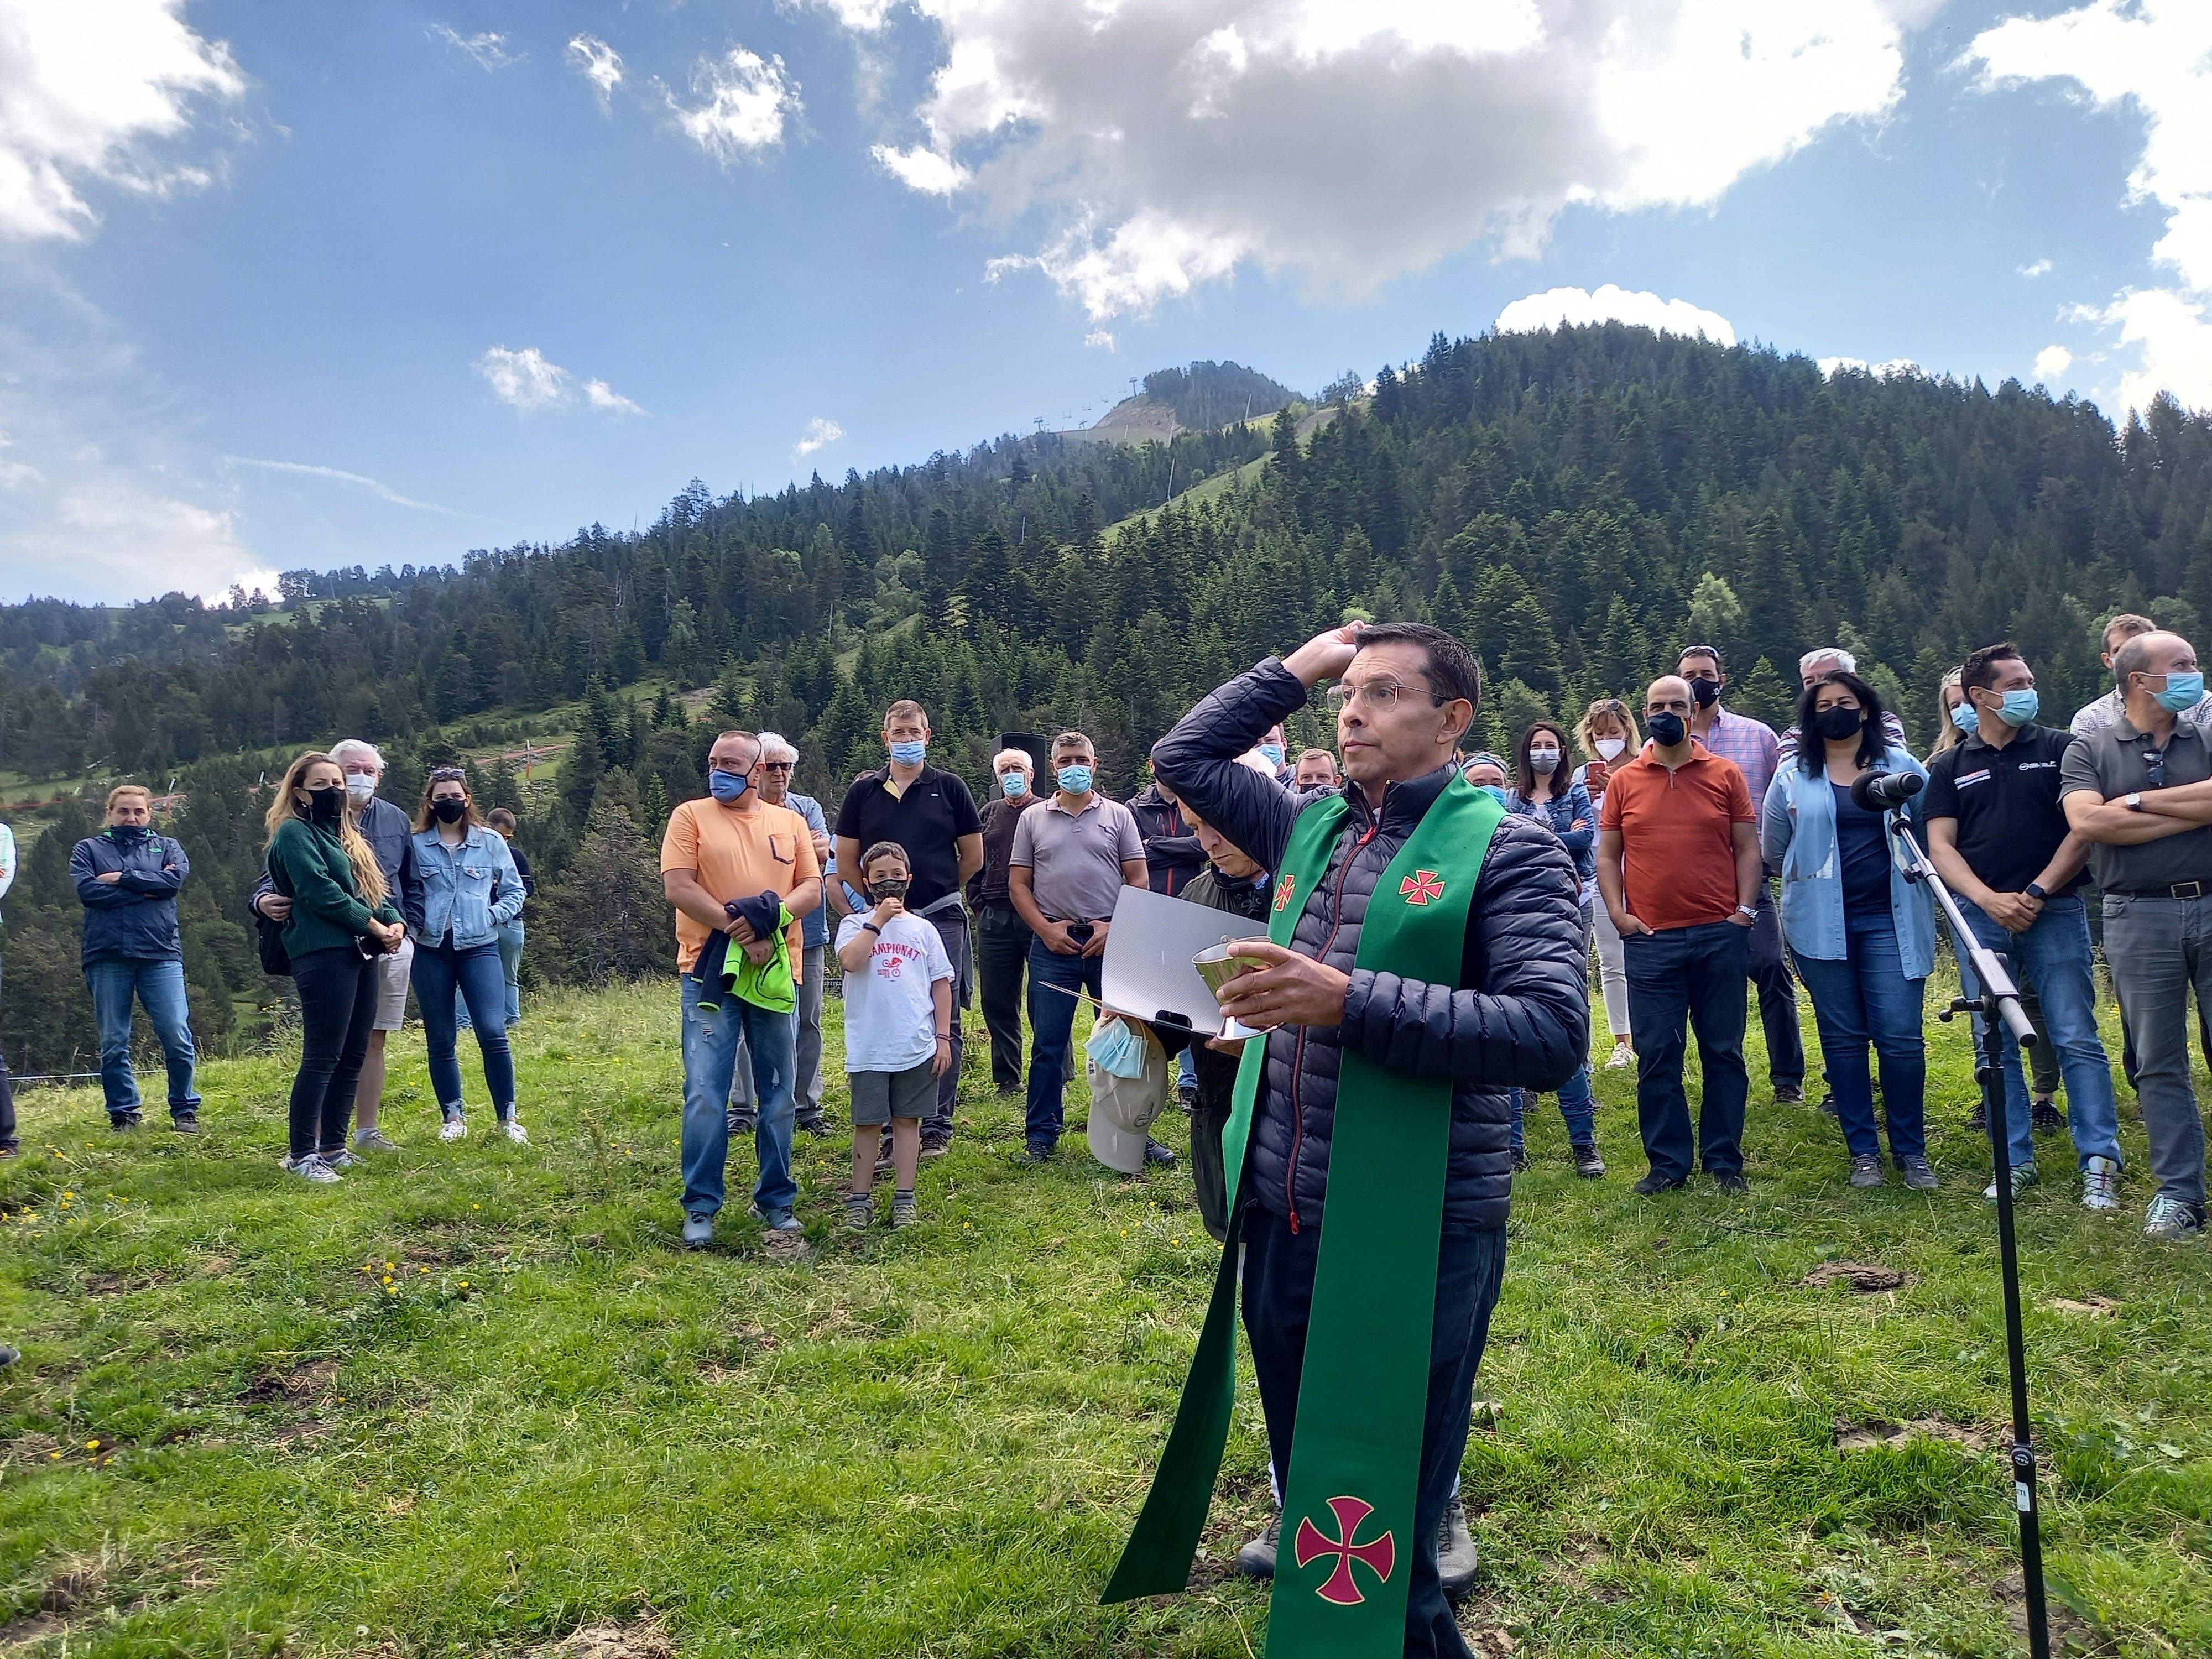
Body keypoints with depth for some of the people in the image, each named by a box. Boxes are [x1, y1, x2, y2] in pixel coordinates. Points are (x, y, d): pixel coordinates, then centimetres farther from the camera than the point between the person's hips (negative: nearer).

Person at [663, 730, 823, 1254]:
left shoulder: (789, 822, 12)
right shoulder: (691, 817, 4)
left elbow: (812, 888, 6)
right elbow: (678, 887, -7)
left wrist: (772, 911, -14)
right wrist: (741, 931, -15)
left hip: (776, 975, 3)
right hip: (711, 973, -3)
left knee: (778, 1096, 8)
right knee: (706, 1096, -5)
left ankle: (776, 1201, 20)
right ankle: (701, 1207, 7)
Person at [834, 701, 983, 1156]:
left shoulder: (949, 788, 5)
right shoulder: (864, 791, 9)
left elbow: (973, 857, 10)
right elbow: (846, 861, 13)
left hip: (941, 920, -1)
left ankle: (936, 1126, 7)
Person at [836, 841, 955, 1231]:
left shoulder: (922, 929, 9)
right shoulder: (854, 925, 4)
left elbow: (941, 984, 10)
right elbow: (850, 961, -18)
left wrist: (943, 1038, 5)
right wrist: (878, 920, -13)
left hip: (918, 1047, 2)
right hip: (868, 1048, -1)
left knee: (907, 1120, 8)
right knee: (867, 1123, 5)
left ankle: (905, 1198, 16)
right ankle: (860, 1199, 15)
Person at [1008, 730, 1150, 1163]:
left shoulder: (1118, 816, 8)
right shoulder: (1033, 819, 10)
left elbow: (1137, 879, 5)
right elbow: (1018, 883, 8)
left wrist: (1115, 926, -8)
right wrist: (1045, 928, -5)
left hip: (1109, 943, 0)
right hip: (1053, 944, 1)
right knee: (1048, 1044, 4)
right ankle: (1041, 1135, 13)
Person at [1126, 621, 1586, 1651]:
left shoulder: (1507, 851, -10)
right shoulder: (1311, 829, 8)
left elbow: (1552, 1034, -20)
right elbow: (1183, 757, 18)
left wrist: (1349, 1002, -26)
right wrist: (1294, 667, 10)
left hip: (1418, 1235, -5)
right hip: (1282, 1220, 6)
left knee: (1392, 1527, 9)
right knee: (1306, 1485, 23)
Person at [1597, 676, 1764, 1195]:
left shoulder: (1725, 775, 6)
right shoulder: (1624, 781, 7)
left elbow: (1748, 849, 6)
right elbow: (1608, 855, 9)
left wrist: (1745, 911, -4)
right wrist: (1619, 915, -3)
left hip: (1721, 936, 0)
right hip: (1650, 940, 0)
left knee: (1723, 1052, 7)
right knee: (1657, 1056, 3)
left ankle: (1724, 1160, 18)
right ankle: (1667, 1162, 14)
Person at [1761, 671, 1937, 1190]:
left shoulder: (1902, 767, 8)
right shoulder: (1792, 777, 8)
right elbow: (1773, 849, 16)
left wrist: (1910, 872, 5)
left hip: (1890, 920, 0)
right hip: (1822, 925, 1)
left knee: (1901, 1036, -4)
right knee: (1842, 1039, 5)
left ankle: (1912, 1151, 11)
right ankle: (1864, 1153, 15)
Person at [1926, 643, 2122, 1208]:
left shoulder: (2060, 749, 6)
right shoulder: (1949, 767, 10)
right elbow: (1941, 847, 3)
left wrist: (2035, 894, -9)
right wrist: (1990, 900, -12)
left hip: (2055, 912, -1)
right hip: (1981, 919, 2)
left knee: (2076, 1040, -4)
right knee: (1996, 1049, 4)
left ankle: (2100, 1162, 2)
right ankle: (2016, 1162, 12)